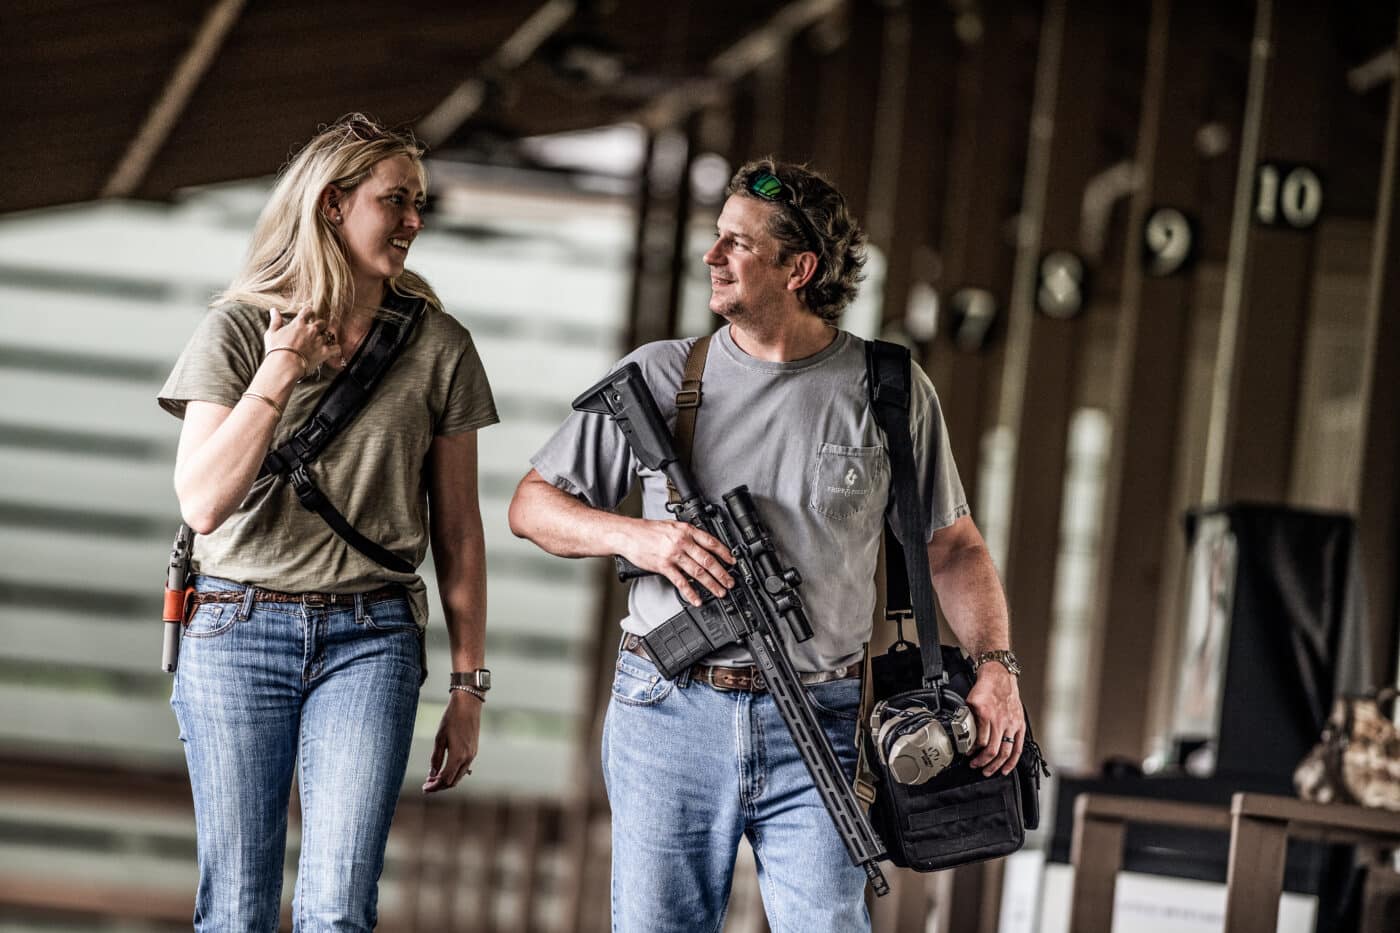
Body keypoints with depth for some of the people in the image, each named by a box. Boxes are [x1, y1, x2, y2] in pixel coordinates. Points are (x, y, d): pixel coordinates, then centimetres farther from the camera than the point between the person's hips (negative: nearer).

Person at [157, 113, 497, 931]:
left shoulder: (439, 347, 4)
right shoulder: (238, 331, 0)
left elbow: (458, 529, 8)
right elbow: (204, 503, -9)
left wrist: (469, 685, 6)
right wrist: (280, 370, -13)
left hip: (370, 638, 0)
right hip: (238, 627, 0)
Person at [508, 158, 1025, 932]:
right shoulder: (657, 378, 5)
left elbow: (951, 544, 10)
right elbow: (532, 505, 9)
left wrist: (995, 665, -4)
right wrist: (633, 536, -9)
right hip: (668, 715, 1)